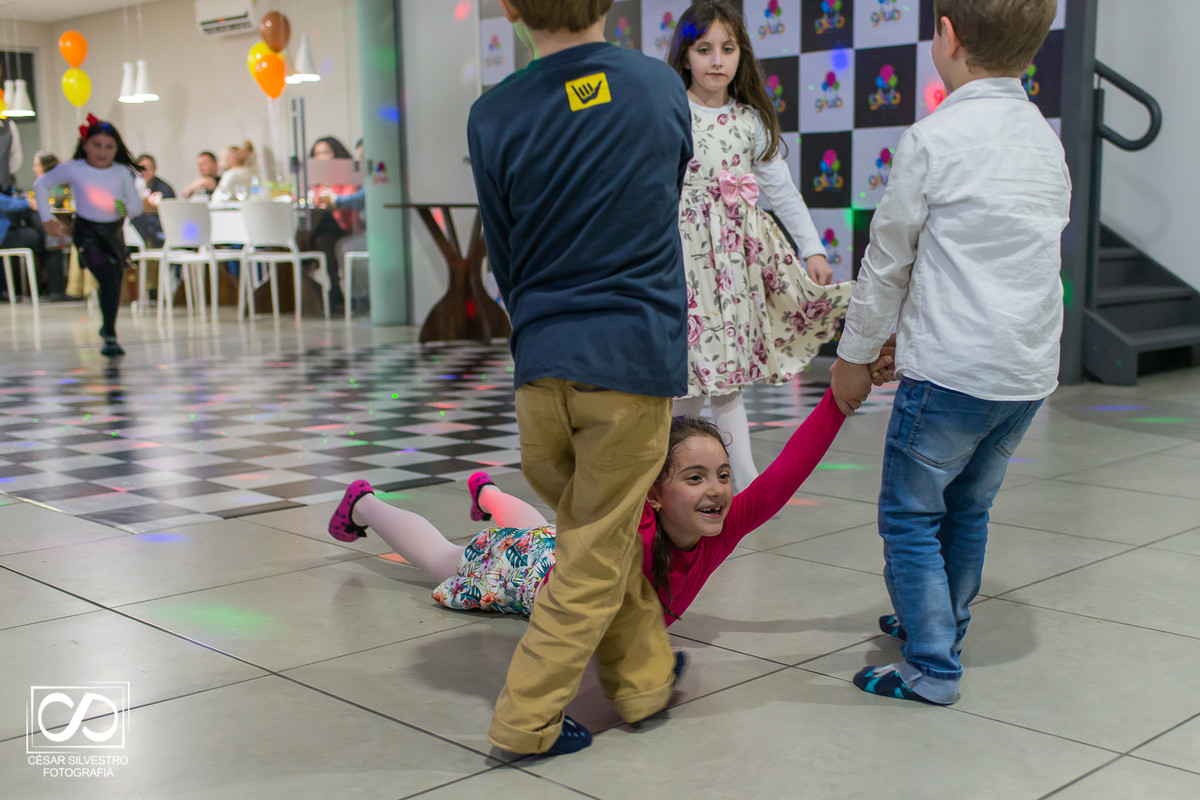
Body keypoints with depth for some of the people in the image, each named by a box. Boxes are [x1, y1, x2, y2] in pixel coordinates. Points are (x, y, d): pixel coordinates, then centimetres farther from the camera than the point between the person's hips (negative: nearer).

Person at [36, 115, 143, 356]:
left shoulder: (122, 173, -3)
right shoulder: (73, 169, -7)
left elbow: (137, 204, 0)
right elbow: (41, 185, 6)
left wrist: (125, 208, -23)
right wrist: (47, 219, 3)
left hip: (114, 232, 4)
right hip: (87, 231, -4)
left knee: (116, 280, 15)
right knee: (109, 279, -21)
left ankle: (108, 327, 41)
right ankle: (110, 337, -20)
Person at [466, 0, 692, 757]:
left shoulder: (494, 117, -3)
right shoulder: (662, 88, 0)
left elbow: (505, 262, 6)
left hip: (541, 360, 2)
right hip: (634, 357, -2)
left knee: (599, 532, 21)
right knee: (596, 556, 8)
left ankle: (645, 678, 32)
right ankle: (527, 717, 12)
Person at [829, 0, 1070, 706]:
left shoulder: (934, 139, -11)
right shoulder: (1047, 139, 10)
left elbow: (888, 261, -5)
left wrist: (854, 355, 8)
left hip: (952, 368, -7)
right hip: (1031, 369, 7)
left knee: (910, 514, 4)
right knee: (968, 507, 21)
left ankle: (933, 668, 6)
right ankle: (942, 623, 37)